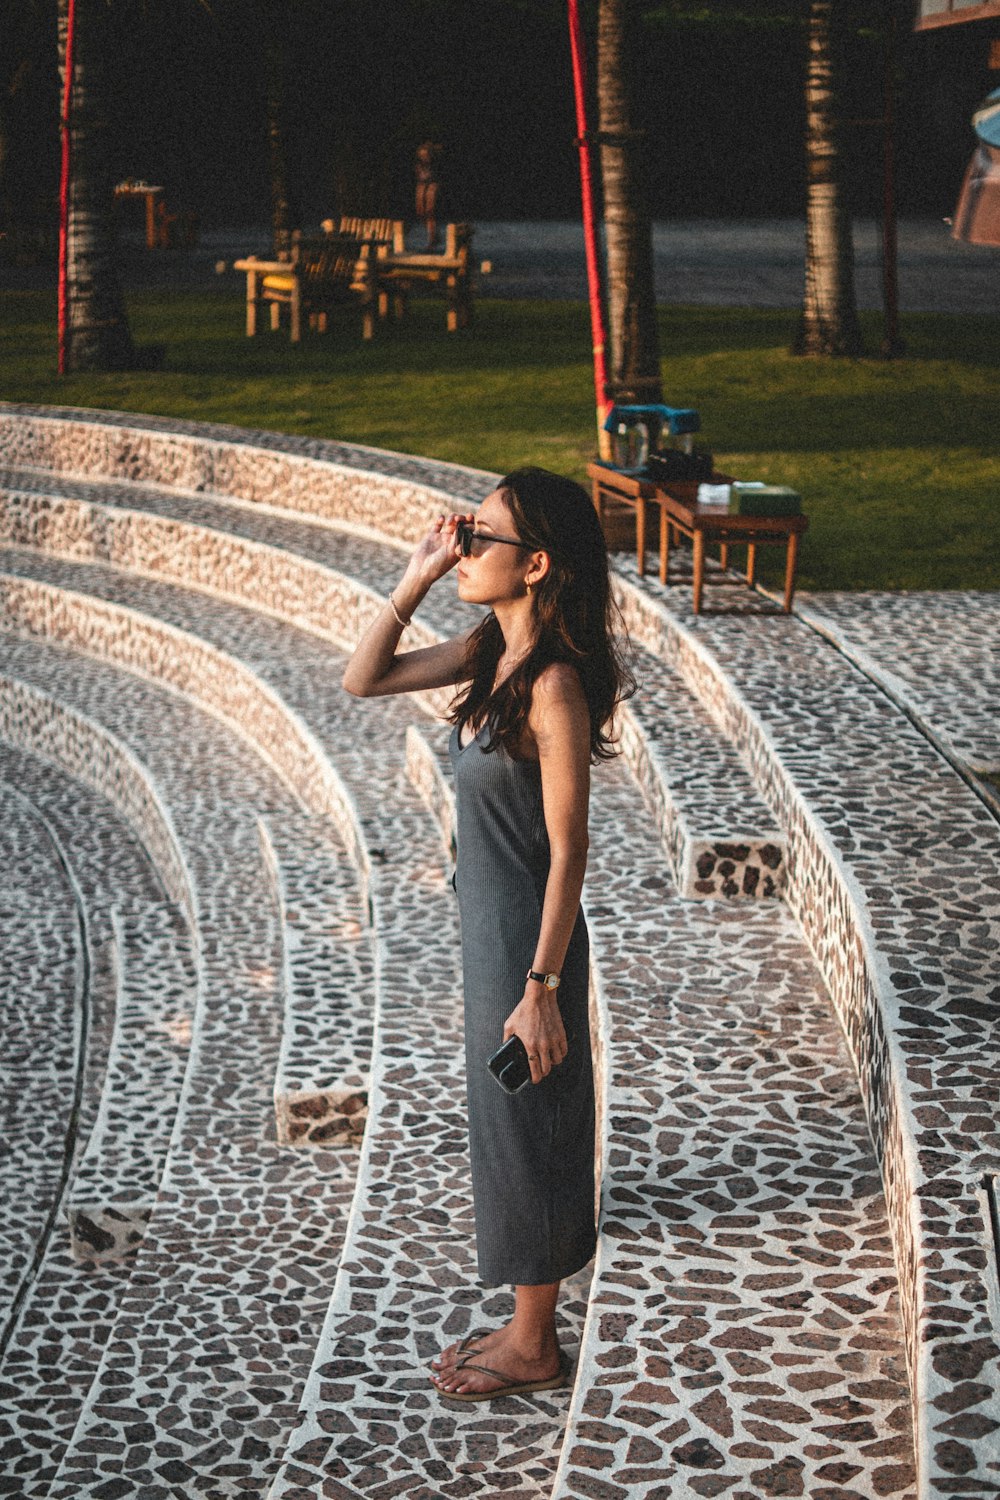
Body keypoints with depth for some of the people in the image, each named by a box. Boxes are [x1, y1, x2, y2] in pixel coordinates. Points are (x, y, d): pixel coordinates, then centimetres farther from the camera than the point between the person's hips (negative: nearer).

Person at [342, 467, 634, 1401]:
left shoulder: (555, 686, -24)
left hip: (527, 943, -9)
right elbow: (363, 680, 8)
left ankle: (533, 1347, 26)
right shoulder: (490, 651, 1)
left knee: (526, 1136, 7)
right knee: (509, 1133, 20)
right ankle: (527, 1325, 36)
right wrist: (416, 579, -4)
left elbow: (567, 851, -22)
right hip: (489, 933, 9)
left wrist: (540, 988, -20)